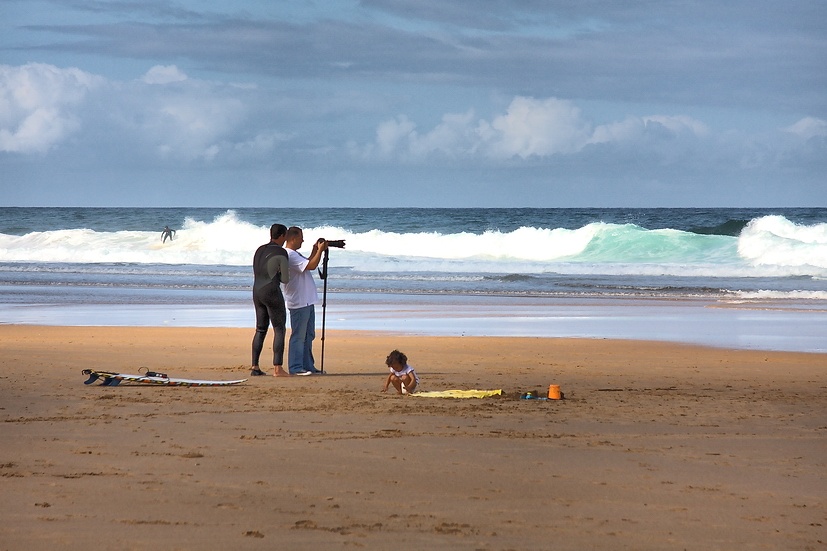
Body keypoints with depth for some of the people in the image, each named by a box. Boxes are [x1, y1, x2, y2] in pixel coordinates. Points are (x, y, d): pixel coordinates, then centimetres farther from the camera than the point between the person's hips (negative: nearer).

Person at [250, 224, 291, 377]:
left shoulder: (259, 251, 13)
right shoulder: (281, 253, -10)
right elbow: (285, 279, -9)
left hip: (257, 292, 7)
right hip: (272, 293, -7)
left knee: (261, 330, 14)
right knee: (279, 330, -3)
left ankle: (255, 367, 11)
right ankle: (277, 368, -10)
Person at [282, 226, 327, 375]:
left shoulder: (295, 254, 16)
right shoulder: (289, 255, -17)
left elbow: (307, 264, 25)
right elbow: (311, 266, -22)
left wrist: (315, 250, 14)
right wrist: (320, 250, -12)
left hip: (307, 301, 11)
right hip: (299, 303, -11)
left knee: (308, 335, 14)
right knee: (298, 336, -7)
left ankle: (308, 366, 19)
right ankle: (295, 367, -5)